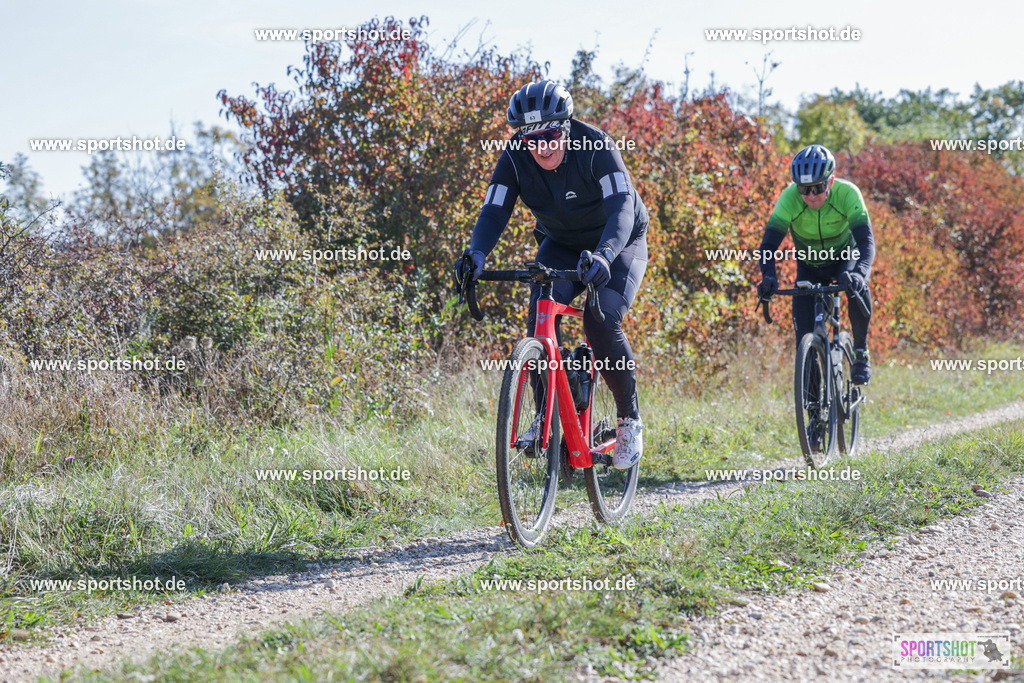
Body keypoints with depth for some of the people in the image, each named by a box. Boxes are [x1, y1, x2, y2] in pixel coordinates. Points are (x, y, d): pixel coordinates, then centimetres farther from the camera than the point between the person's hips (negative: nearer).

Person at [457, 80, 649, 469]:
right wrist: (477, 254, -45)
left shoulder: (595, 147, -29)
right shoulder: (515, 158, -18)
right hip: (561, 244, 3)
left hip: (618, 243, -3)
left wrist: (603, 255, -57)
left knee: (602, 321, -26)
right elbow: (494, 211, -23)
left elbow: (621, 207, -38)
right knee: (540, 315, -23)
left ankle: (629, 420, -6)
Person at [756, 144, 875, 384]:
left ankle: (860, 352, -15)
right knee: (805, 335, -10)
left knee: (857, 287, -33)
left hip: (845, 258, -1)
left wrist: (858, 273, -57)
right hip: (809, 267, 1)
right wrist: (768, 277, -51)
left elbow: (866, 240, -38)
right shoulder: (789, 198, -29)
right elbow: (769, 243, -32)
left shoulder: (847, 193, -31)